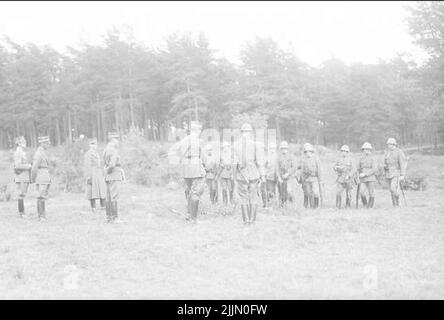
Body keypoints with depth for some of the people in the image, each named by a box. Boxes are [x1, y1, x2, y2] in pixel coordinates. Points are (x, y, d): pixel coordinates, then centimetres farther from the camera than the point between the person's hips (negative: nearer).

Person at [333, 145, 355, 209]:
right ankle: (338, 207, -6)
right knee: (338, 193, -9)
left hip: (348, 179, -1)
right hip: (340, 179, 2)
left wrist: (349, 176, -17)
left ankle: (348, 206, 12)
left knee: (348, 194, 2)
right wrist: (338, 167, -11)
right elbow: (334, 167, 11)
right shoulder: (339, 159, 9)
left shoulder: (350, 160, 1)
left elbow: (353, 169, -2)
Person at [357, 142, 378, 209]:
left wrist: (365, 174, -18)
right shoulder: (361, 159, 13)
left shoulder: (372, 158, -1)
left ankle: (370, 207, 8)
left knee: (371, 194, -1)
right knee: (361, 192, -12)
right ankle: (365, 205, 4)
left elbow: (374, 169, -12)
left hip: (371, 178, -3)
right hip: (363, 179, 3)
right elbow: (359, 169, 23)